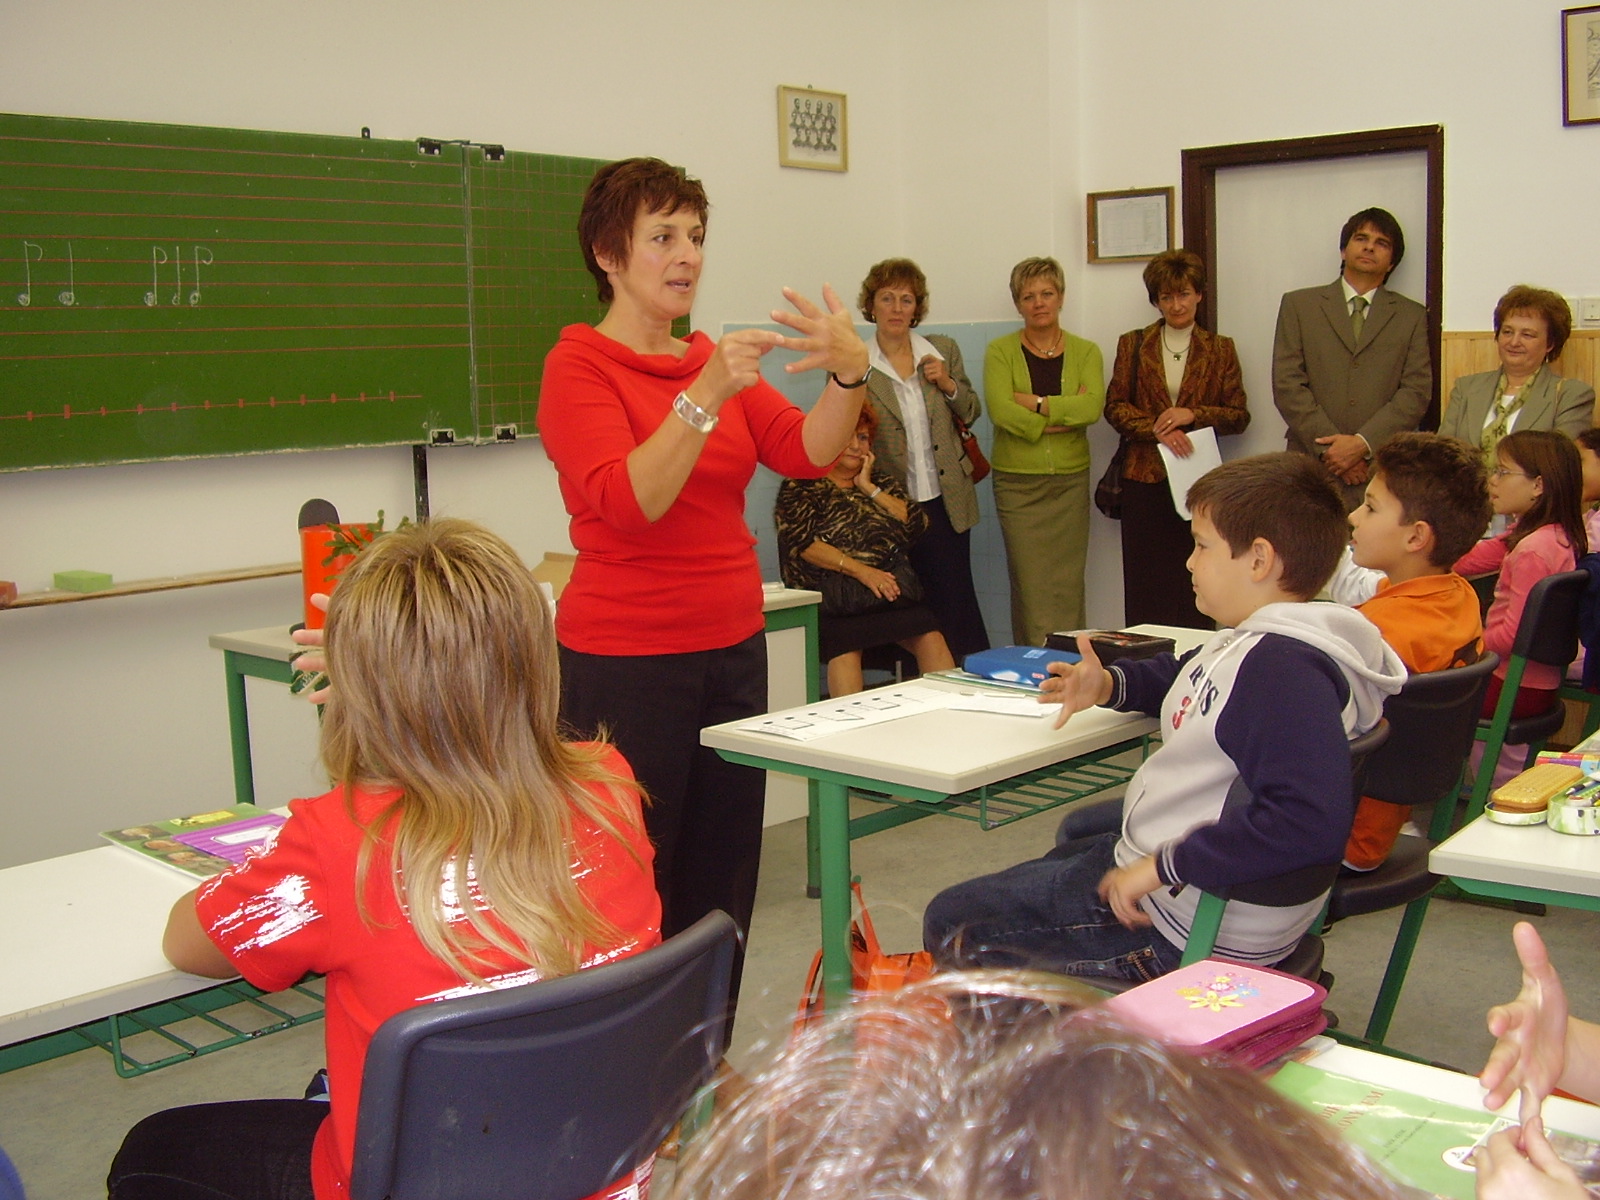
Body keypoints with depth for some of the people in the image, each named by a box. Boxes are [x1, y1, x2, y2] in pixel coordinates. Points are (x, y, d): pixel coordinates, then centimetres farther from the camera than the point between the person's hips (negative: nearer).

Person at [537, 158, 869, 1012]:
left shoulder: (713, 360, 13)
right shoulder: (580, 364, -7)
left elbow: (807, 452, -1)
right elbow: (628, 501, -22)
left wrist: (848, 372, -18)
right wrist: (706, 394, -29)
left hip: (731, 650, 7)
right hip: (626, 660, -7)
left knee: (720, 890, 10)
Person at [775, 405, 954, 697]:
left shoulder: (880, 481, 26)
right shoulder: (801, 486, 11)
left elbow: (915, 525, 11)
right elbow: (803, 543, -6)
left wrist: (869, 487, 7)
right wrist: (860, 570, -16)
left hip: (892, 586, 4)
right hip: (832, 590, -4)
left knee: (930, 637, -26)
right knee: (844, 645, -35)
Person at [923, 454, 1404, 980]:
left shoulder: (1284, 666, -29)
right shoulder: (1259, 642, 8)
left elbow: (1310, 823, -40)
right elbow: (1187, 676, 30)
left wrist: (1165, 865, -32)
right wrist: (1110, 685, 10)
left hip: (1196, 926, -11)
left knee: (951, 923, -3)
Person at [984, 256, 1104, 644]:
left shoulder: (1085, 351, 7)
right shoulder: (1000, 351, 2)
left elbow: (1093, 407, -11)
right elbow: (1000, 411, -14)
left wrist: (1036, 402, -15)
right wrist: (1064, 414, -12)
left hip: (1071, 481, 2)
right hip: (1018, 483, -2)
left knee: (1068, 585, 3)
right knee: (1031, 586, -4)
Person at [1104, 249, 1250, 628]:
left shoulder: (1219, 349, 9)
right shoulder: (1133, 344, 10)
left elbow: (1239, 416, 7)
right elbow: (1114, 406, 5)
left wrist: (1192, 415, -10)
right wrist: (1158, 429, -11)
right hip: (1144, 479, 0)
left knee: (1194, 590, -3)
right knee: (1144, 588, -2)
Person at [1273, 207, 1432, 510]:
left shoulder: (1412, 316, 14)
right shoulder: (1298, 305, 11)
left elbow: (1416, 393, 4)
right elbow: (1287, 386, 2)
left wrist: (1362, 443, -11)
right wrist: (1330, 448, -9)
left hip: (1384, 469, 1)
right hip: (1312, 467, -1)